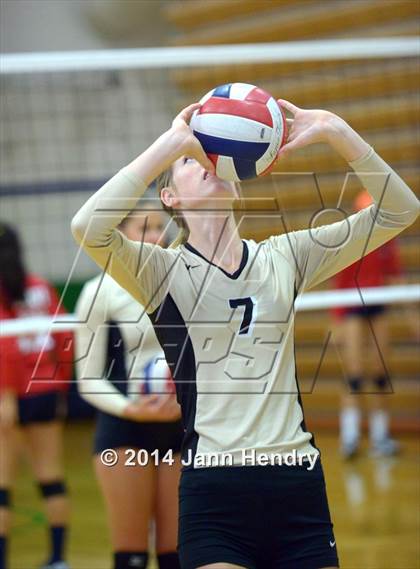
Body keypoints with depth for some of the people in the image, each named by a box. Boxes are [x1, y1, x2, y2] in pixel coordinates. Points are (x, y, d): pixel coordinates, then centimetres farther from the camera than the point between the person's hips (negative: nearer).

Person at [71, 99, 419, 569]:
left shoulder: (283, 258, 12)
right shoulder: (163, 270, 1)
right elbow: (88, 228, -20)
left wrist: (334, 131, -3)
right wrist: (172, 143, -15)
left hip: (299, 484, 4)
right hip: (215, 491, -3)